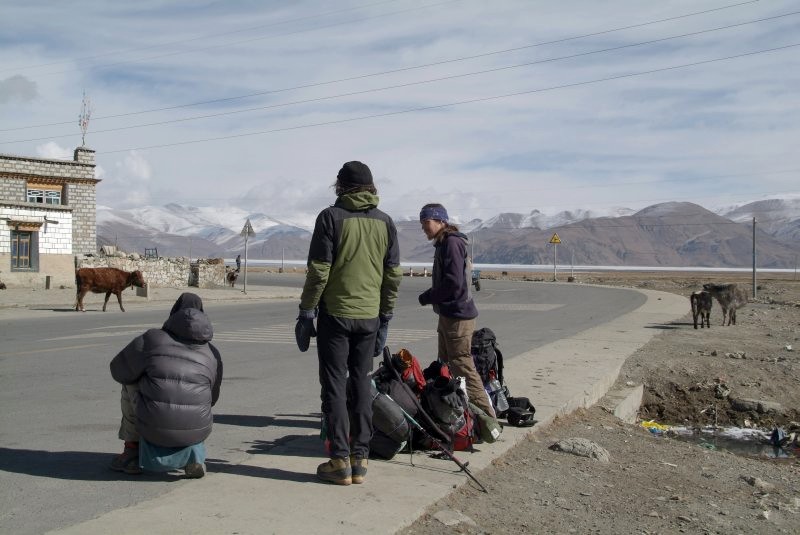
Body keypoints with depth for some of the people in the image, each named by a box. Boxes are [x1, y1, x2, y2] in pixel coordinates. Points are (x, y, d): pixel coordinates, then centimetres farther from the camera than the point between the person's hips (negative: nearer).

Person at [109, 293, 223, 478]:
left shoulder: (152, 338, 1)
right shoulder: (213, 355, 9)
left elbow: (119, 370, 11)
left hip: (154, 428, -2)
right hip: (196, 432, 3)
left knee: (130, 385, 25)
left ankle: (132, 451, 23)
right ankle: (193, 452, 13)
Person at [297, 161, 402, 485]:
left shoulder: (331, 217, -6)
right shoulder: (385, 223, 9)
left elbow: (318, 271, -10)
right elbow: (393, 276, 9)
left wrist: (306, 313, -3)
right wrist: (385, 319, 16)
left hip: (335, 314, -4)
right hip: (369, 316, 4)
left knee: (334, 386, 2)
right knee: (361, 384, 11)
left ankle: (340, 461, 3)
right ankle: (360, 459, 13)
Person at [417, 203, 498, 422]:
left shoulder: (451, 243, -16)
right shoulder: (443, 243, 16)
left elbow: (453, 282, -23)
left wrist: (427, 297, -12)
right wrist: (430, 297, 3)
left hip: (457, 316, -11)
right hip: (448, 314, 11)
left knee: (462, 367, -8)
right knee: (447, 364, 17)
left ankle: (486, 415, -4)